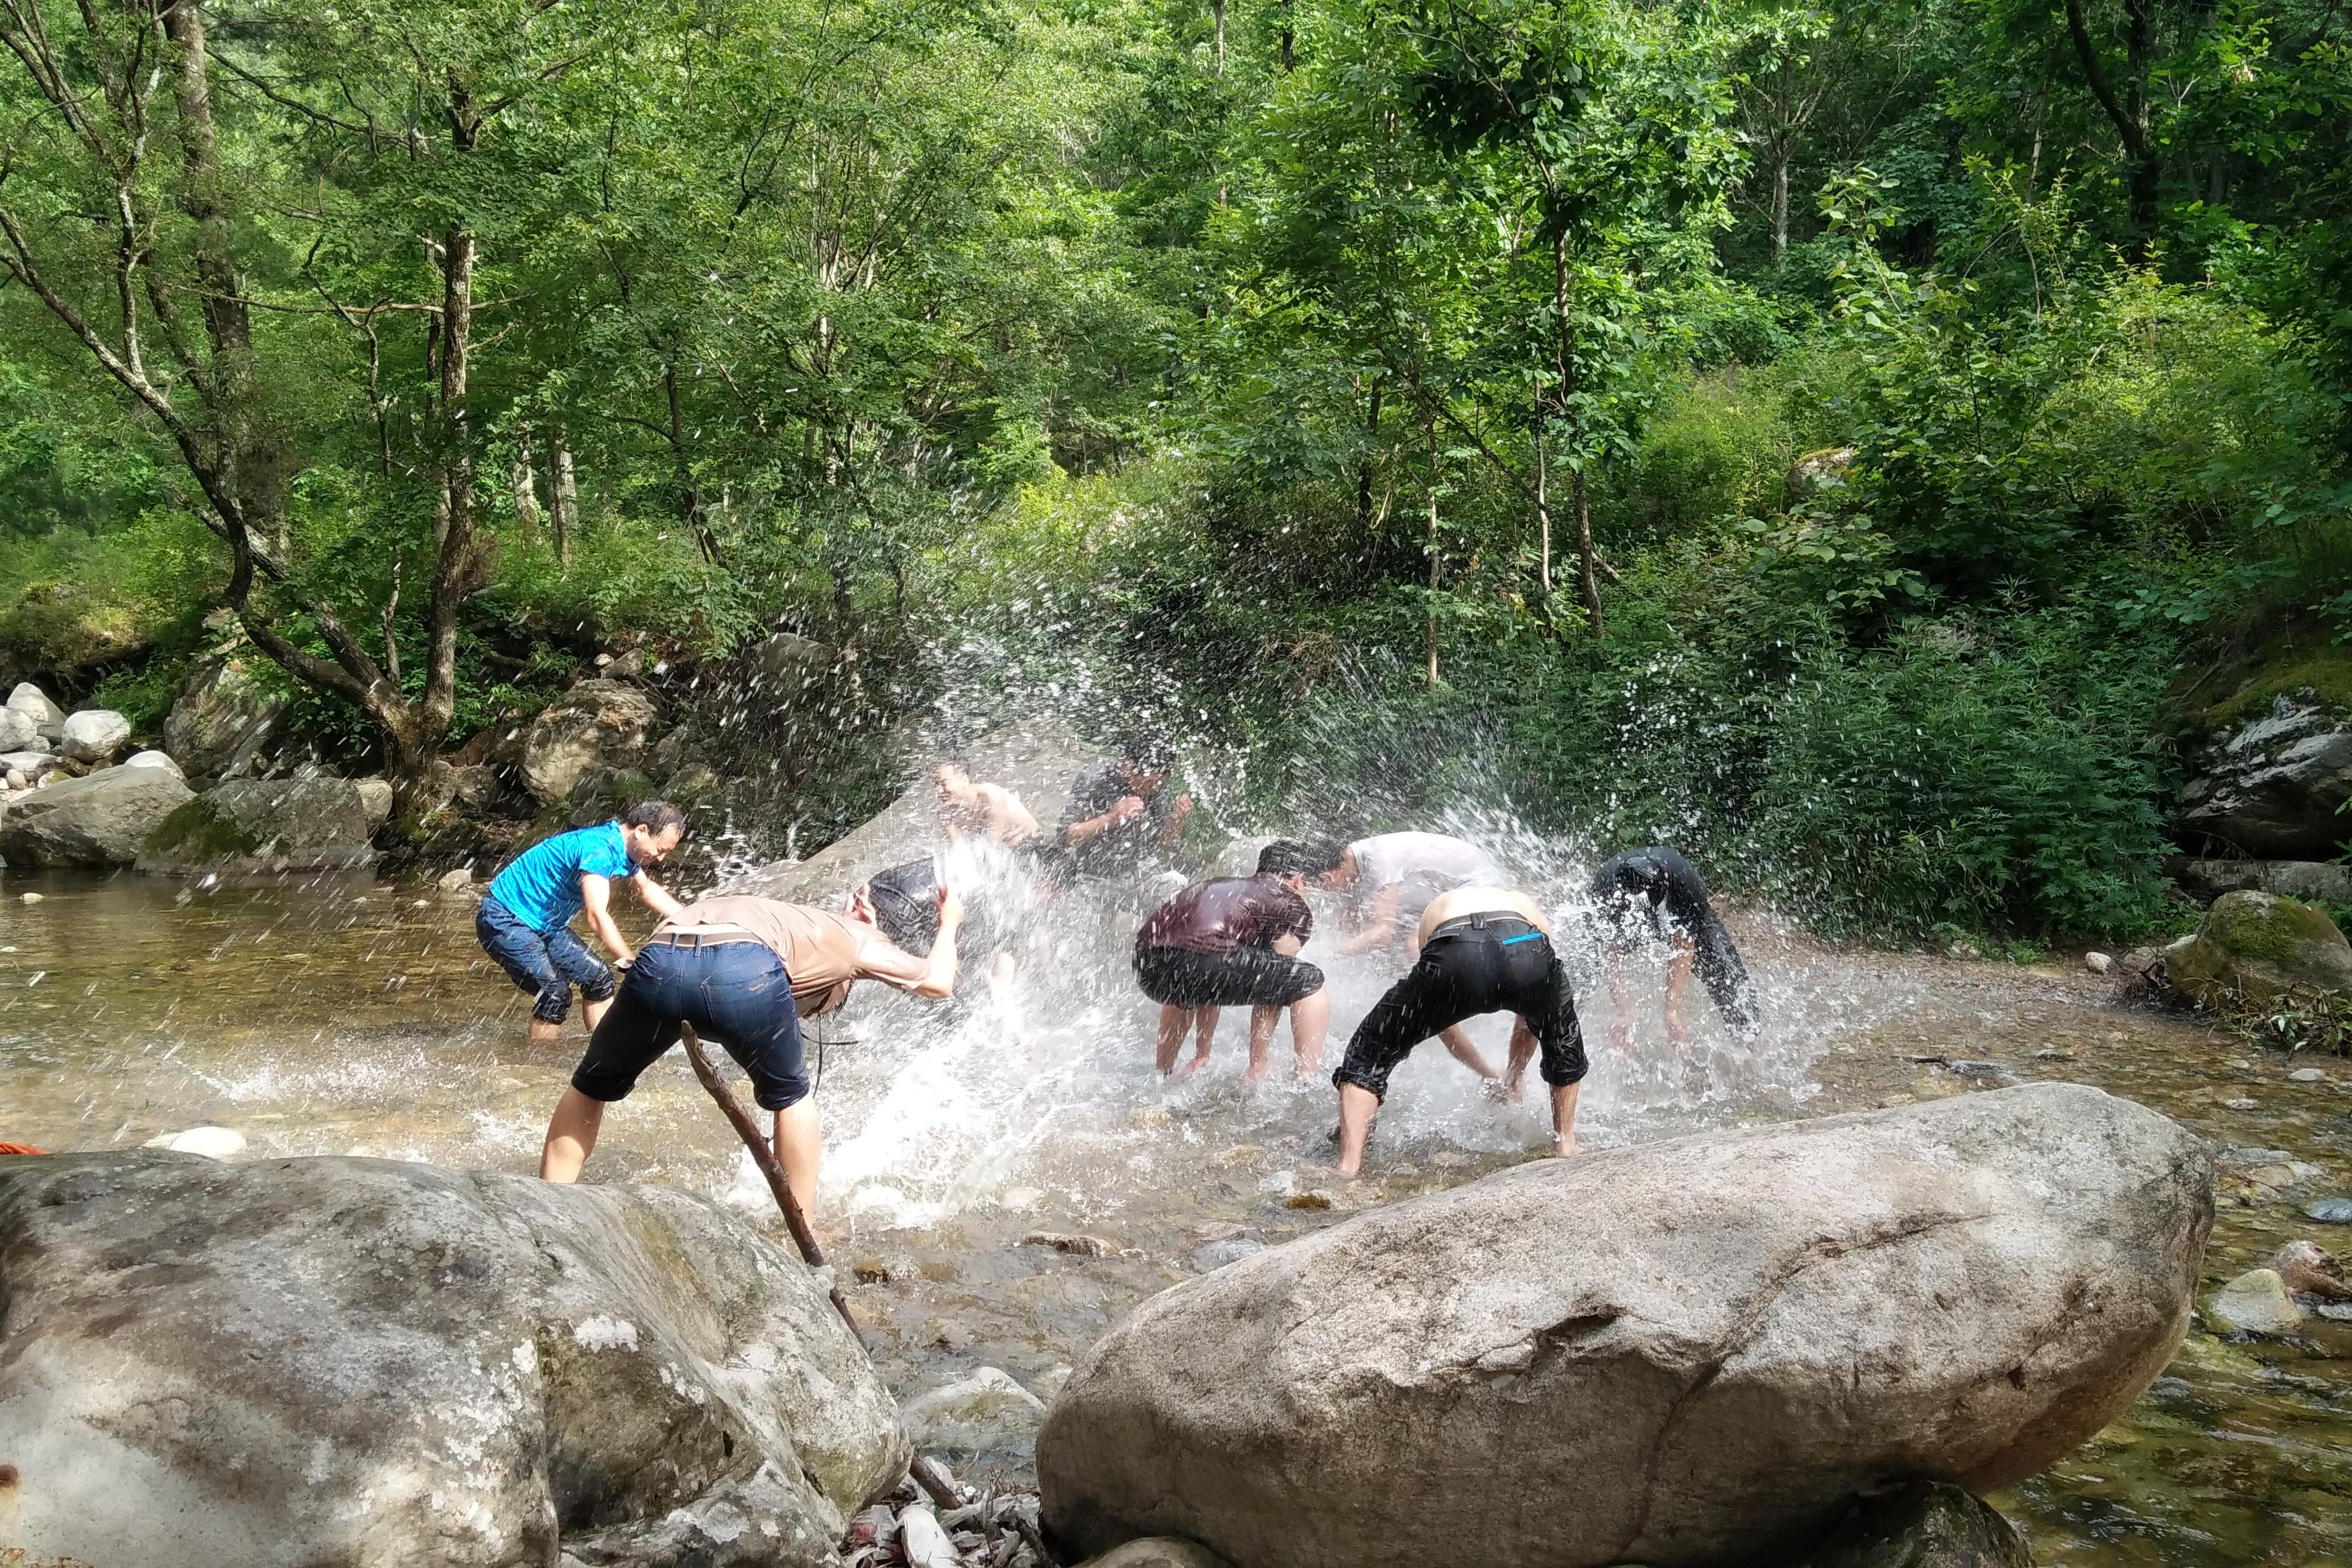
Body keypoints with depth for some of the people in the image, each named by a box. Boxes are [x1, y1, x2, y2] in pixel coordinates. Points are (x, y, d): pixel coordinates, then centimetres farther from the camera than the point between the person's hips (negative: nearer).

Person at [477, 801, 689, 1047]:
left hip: (545, 923, 10)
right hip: (503, 920, -10)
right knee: (555, 992, -21)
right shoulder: (600, 849, -29)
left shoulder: (623, 849, 1)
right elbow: (597, 916, -37)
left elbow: (647, 889, 19)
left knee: (598, 977, 7)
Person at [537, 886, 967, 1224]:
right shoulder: (852, 934, 33)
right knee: (789, 1096, 28)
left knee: (593, 1085, 30)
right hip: (745, 973, -3)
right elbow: (937, 981, 40)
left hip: (658, 961, 3)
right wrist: (949, 924, 59)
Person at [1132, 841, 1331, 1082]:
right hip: (1208, 961, -7)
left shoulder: (1221, 886, 39)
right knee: (1311, 983, 14)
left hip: (1148, 967, 7)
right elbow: (1270, 991, 17)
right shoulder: (1294, 908, 21)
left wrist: (1201, 1055, 47)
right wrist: (1257, 1065, 24)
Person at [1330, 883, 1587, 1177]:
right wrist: (1514, 1079, 66)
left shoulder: (1435, 908, 45)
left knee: (1368, 1055, 18)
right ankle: (1566, 1143, 40)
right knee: (1564, 1041, 38)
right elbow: (1532, 1017, 52)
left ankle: (1349, 1165, 3)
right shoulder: (1525, 904, 44)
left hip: (1455, 955, -1)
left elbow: (1442, 1023, 50)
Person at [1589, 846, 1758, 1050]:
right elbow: (1611, 952, -35)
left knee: (1725, 971, -17)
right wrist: (1625, 1015, -44)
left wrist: (1673, 1013, -37)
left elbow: (1683, 947, -33)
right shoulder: (1605, 884, -39)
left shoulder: (1686, 881, -41)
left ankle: (1750, 1040, -2)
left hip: (1682, 916, -1)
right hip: (1621, 918, 1)